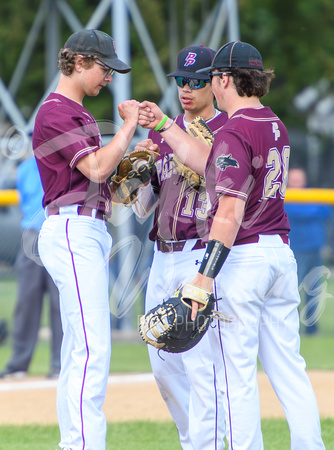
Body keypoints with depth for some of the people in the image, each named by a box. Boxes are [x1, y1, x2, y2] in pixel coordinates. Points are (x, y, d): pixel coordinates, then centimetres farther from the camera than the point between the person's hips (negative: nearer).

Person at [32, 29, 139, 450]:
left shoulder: (76, 112, 21)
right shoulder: (55, 113, -10)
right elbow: (96, 168, -19)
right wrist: (129, 124, -10)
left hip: (89, 233, 11)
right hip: (72, 230, -11)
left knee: (78, 350, 10)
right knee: (93, 349, -17)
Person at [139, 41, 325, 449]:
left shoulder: (234, 133, -15)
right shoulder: (275, 126, 13)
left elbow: (230, 212, -22)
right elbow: (206, 162, 21)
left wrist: (205, 275, -24)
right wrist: (162, 126, 25)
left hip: (241, 259, -9)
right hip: (280, 253, 9)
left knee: (236, 371, -3)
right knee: (288, 368, 10)